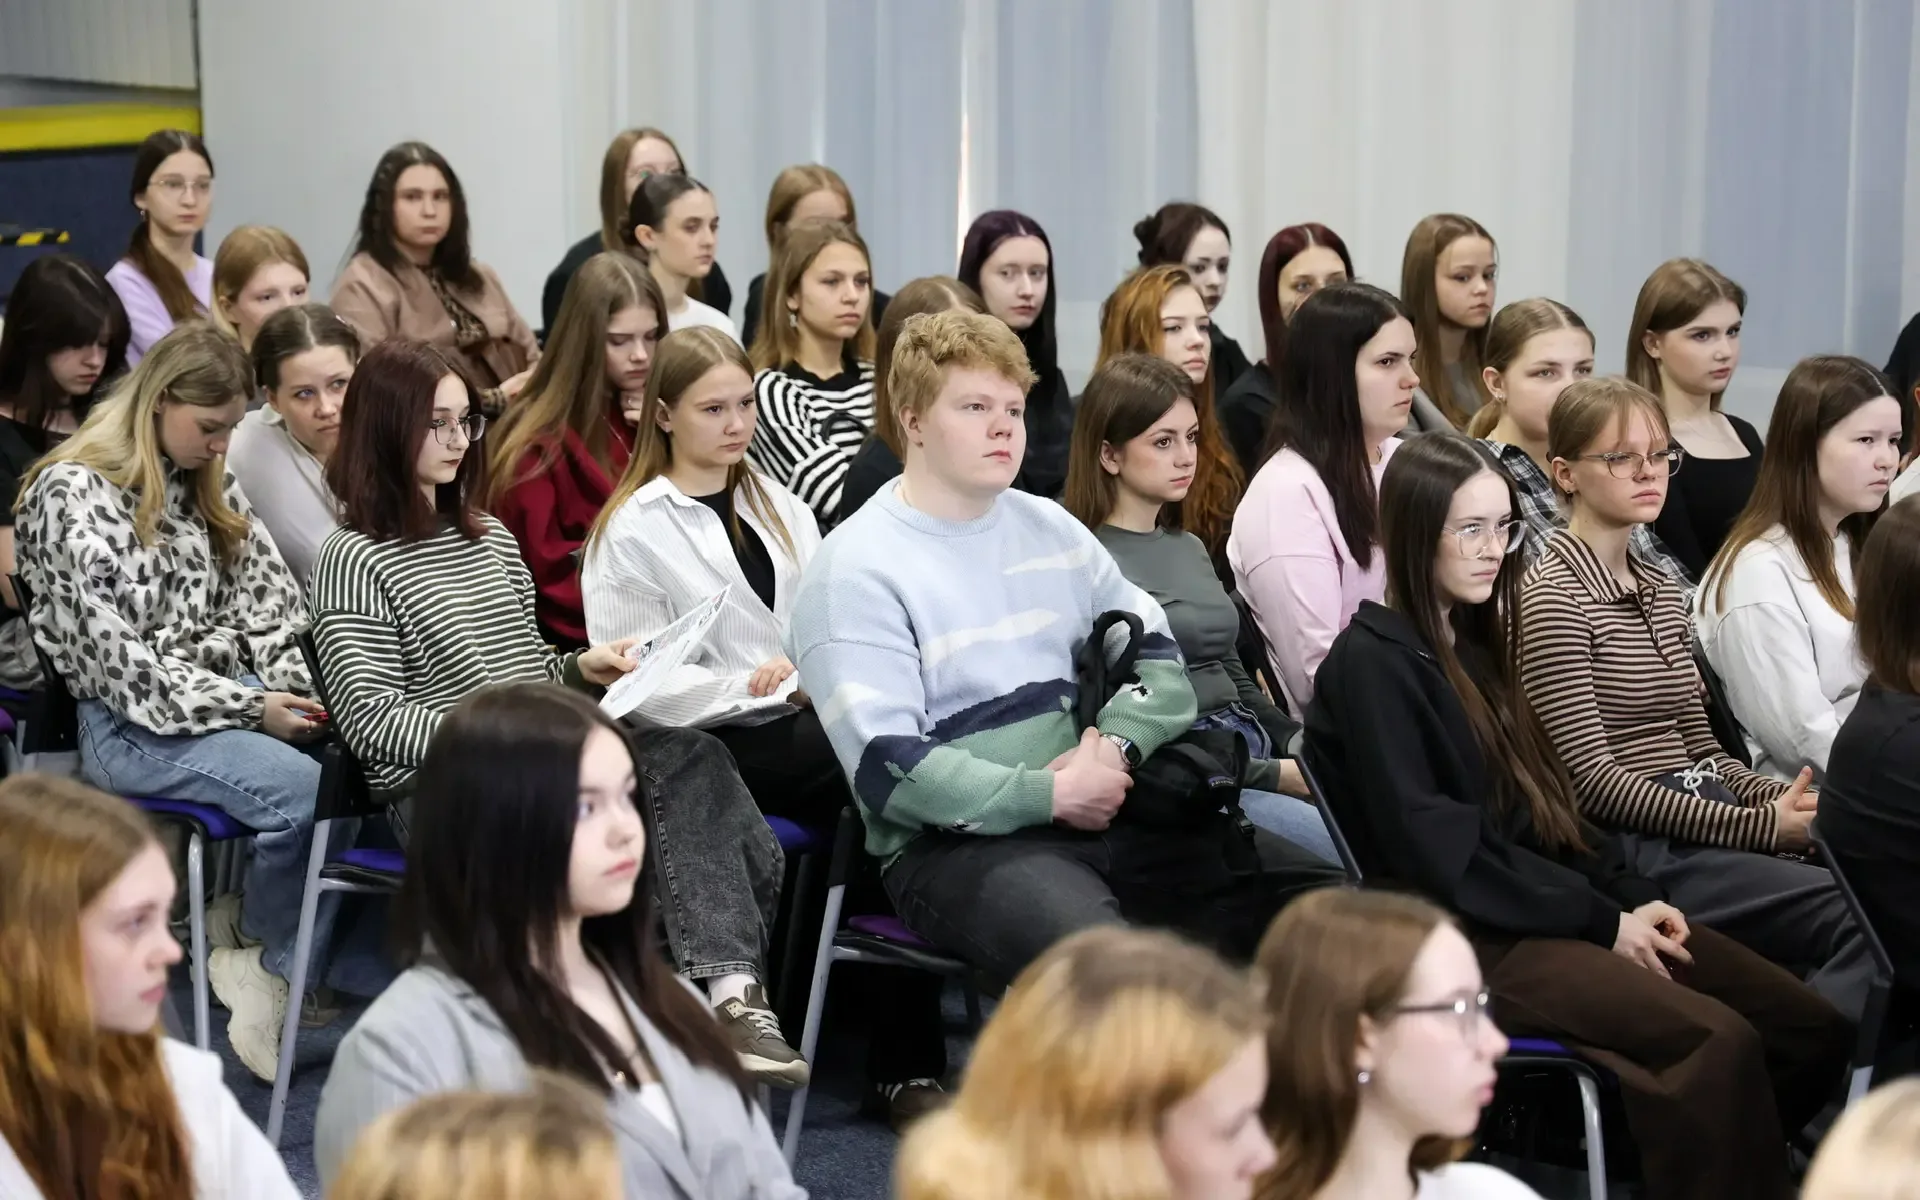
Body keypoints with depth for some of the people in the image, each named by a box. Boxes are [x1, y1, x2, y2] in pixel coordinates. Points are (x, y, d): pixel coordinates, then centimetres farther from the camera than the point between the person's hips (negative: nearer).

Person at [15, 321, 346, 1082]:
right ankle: (258, 955, -4)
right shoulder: (71, 497, -9)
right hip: (129, 726, -7)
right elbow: (113, 656, -15)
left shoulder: (206, 483, 14)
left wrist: (298, 687, -7)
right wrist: (250, 711, -17)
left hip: (233, 696, 7)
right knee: (305, 791, -31)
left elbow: (268, 596, 13)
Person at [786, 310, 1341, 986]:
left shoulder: (1051, 530, 18)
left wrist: (1115, 745, -7)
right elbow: (887, 769, -13)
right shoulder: (856, 569, -4)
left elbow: (1160, 657, 14)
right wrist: (1051, 796, -15)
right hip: (952, 842, -7)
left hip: (1099, 808, 7)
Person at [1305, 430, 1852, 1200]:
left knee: (1812, 1029, -6)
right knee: (1718, 1042, -29)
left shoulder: (1478, 646, 18)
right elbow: (1437, 851, -15)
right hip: (1461, 936, -9)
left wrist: (1634, 897, 0)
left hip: (1544, 909, 9)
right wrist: (1599, 921, -13)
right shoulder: (1371, 664, -9)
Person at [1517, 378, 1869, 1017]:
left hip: (1707, 817, 8)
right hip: (1635, 846, -8)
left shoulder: (1661, 591, 22)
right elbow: (1591, 777, -11)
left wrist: (1783, 799, 1)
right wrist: (1758, 825, -14)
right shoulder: (1553, 597, -5)